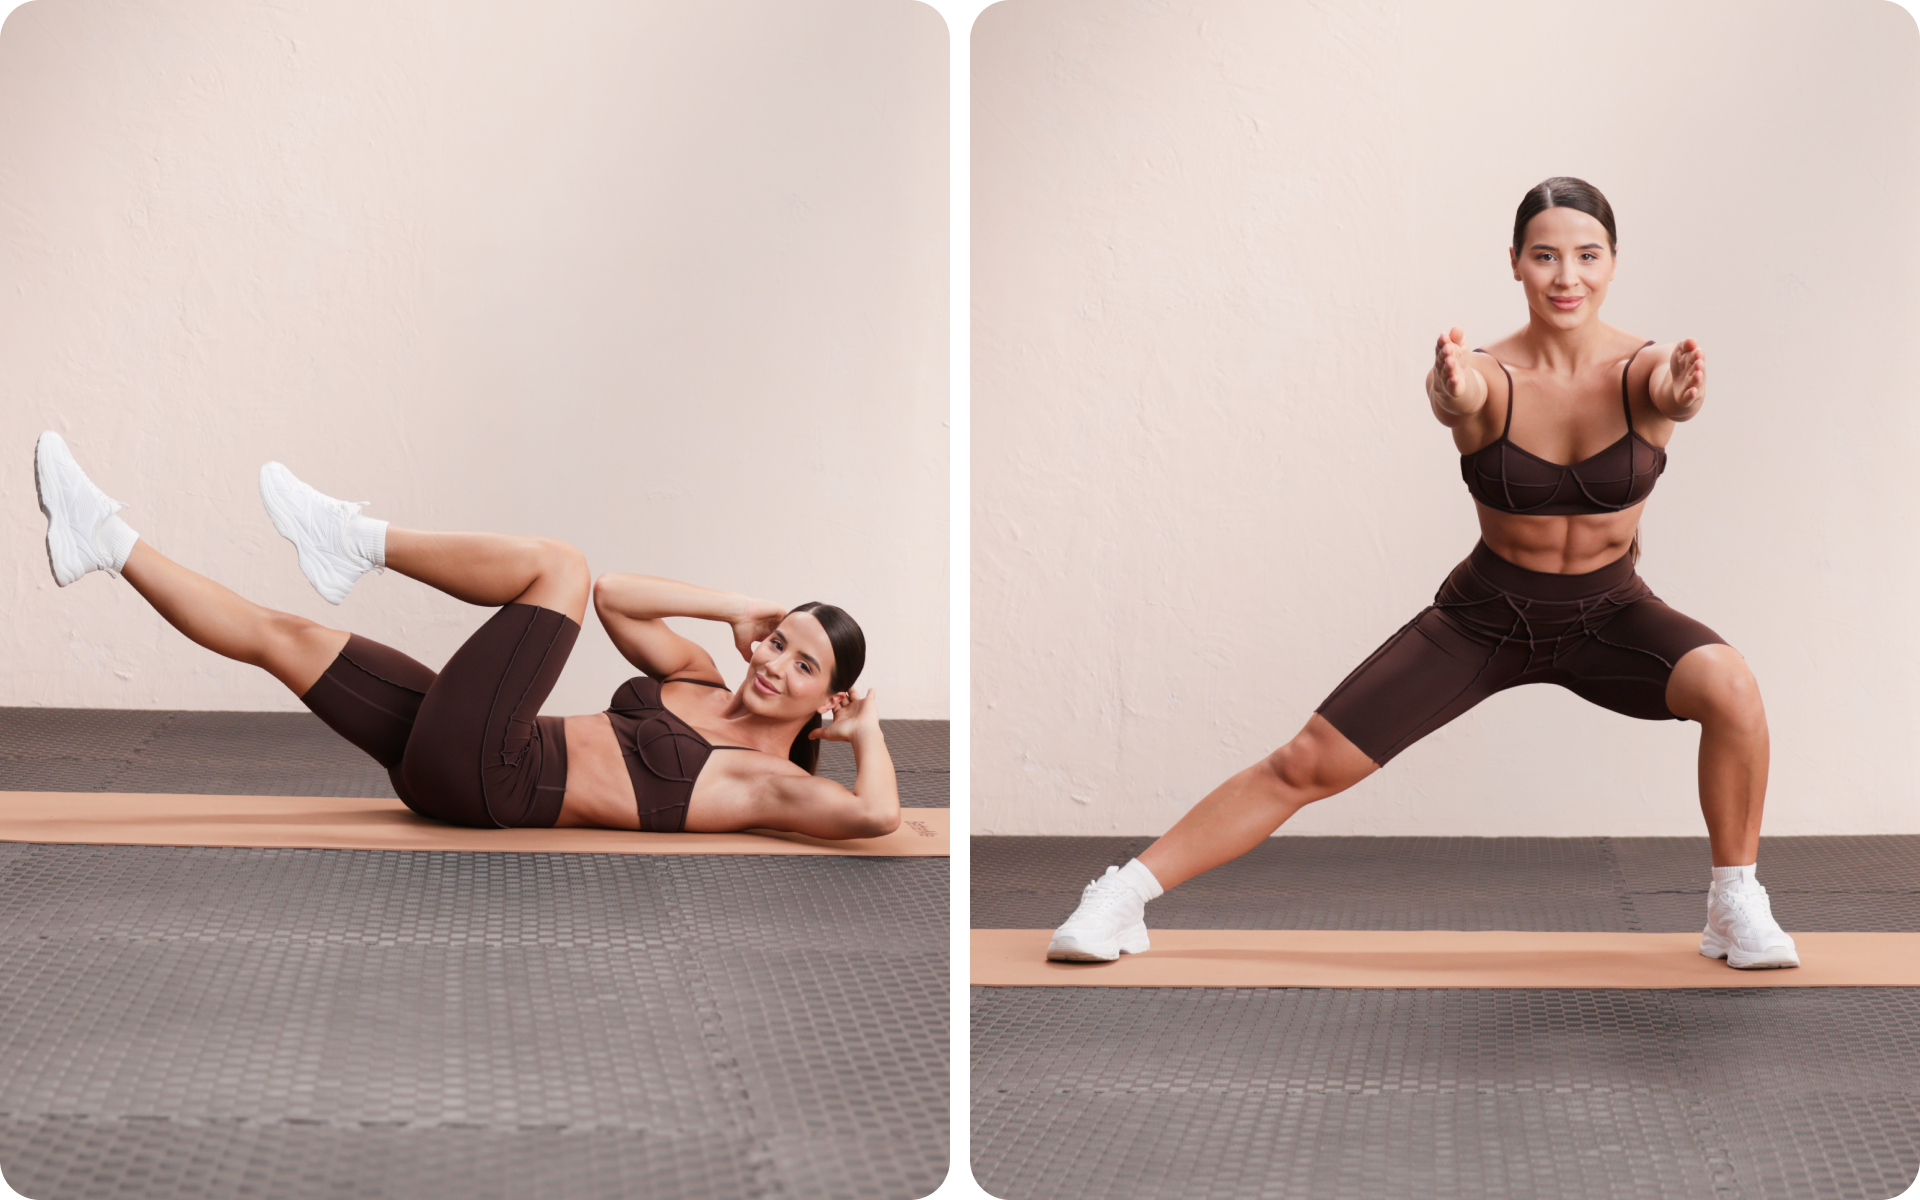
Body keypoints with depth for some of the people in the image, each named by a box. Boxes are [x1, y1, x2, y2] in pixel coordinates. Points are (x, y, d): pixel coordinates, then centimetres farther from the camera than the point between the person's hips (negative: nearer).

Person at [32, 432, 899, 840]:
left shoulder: (769, 784, -2)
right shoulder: (699, 684, 19)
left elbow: (876, 814, -21)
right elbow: (613, 598, 21)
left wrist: (867, 731, -3)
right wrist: (735, 608, 15)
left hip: (489, 779, -8)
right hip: (457, 767, 8)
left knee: (557, 563, -15)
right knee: (278, 634, 8)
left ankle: (358, 541, -13)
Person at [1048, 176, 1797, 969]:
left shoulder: (1638, 369, -18)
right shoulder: (1490, 376, -19)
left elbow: (1672, 391, -43)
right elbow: (1454, 397, -44)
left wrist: (1681, 393, -68)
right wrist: (1452, 390, -69)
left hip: (1607, 613, 0)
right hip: (1486, 615, 0)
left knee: (1730, 686, -29)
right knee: (1310, 763, -6)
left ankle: (1735, 905, -10)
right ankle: (1124, 894, 6)